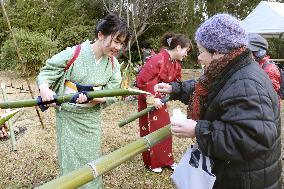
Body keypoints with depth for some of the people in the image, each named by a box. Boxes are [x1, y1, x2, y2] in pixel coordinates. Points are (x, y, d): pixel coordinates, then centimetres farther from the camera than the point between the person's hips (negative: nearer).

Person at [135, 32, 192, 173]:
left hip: (159, 100, 8)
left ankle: (166, 160, 31)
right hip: (148, 100, -8)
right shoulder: (158, 60, -25)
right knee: (150, 132, 6)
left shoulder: (176, 64, 3)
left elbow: (176, 83, 13)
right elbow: (141, 80, -28)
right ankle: (151, 163, 25)